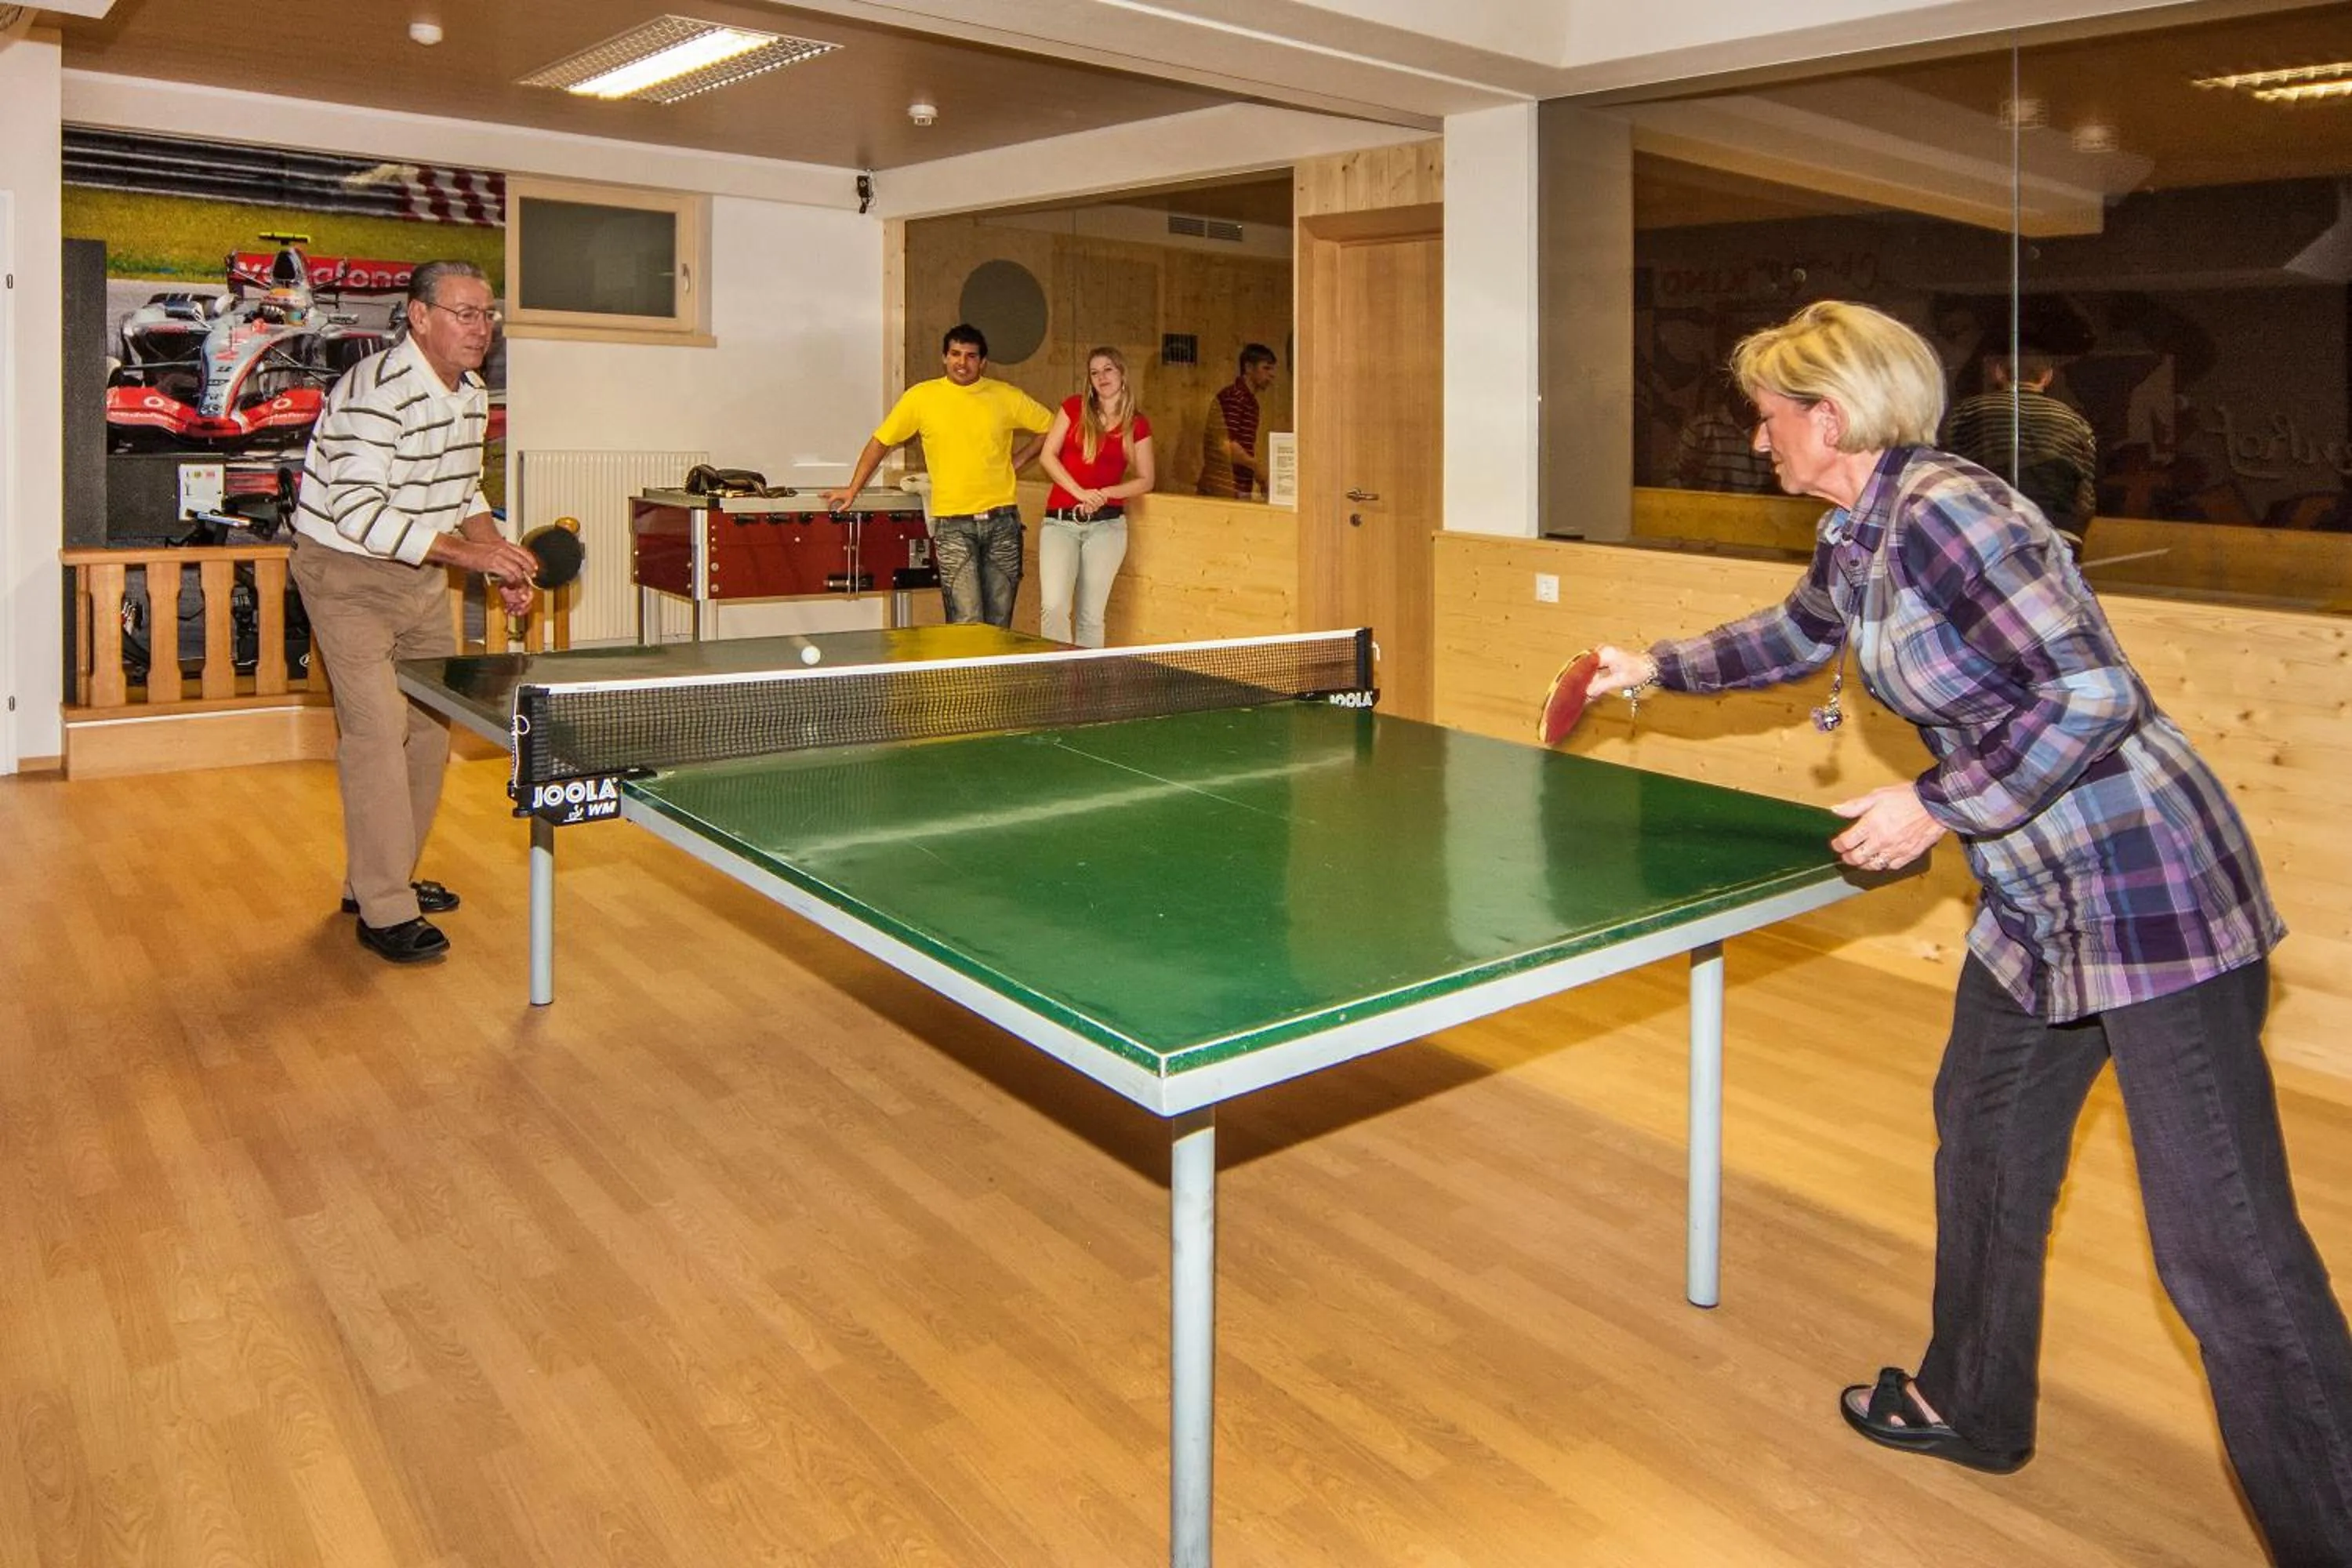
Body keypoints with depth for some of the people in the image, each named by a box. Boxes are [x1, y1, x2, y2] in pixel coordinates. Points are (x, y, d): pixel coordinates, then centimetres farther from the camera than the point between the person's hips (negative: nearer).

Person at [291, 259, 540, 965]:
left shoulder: (472, 396, 4)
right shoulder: (376, 394, -23)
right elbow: (358, 516, -29)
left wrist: (499, 564, 2)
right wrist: (467, 552, -32)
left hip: (421, 574, 9)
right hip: (347, 573, -9)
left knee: (431, 725, 11)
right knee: (377, 732, -12)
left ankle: (381, 876, 26)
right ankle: (384, 912, -5)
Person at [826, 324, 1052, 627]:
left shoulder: (1006, 397, 4)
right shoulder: (920, 397, 2)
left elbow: (1049, 427, 16)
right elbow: (881, 441, 9)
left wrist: (1017, 461, 7)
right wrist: (853, 489, 6)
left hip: (1001, 520, 2)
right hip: (952, 523, -2)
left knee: (999, 622, 7)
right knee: (966, 622, -11)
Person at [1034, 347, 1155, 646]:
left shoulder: (1138, 425, 6)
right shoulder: (1074, 407, 6)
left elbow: (1145, 481, 7)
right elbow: (1048, 455, 0)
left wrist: (1105, 493, -9)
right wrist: (1080, 492, -13)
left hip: (1106, 524, 0)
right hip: (1060, 522, 0)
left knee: (1091, 616, 3)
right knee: (1053, 607, -15)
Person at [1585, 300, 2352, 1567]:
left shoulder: (1944, 510, -21)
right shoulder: (1859, 541, 8)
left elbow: (2090, 693, -25)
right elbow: (1795, 634, 29)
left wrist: (1935, 807, -19)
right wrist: (1654, 670, 34)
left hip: (2149, 893, -10)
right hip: (2036, 900, 11)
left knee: (2225, 1244, -6)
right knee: (1984, 1140, 21)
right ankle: (1974, 1405, 40)